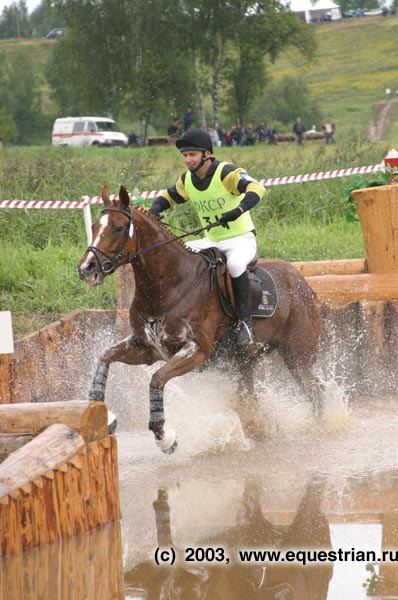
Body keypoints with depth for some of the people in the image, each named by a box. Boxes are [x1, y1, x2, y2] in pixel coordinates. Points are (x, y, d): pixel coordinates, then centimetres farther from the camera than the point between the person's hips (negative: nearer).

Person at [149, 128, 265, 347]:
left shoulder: (227, 173, -18)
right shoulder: (187, 180, 3)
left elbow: (256, 188, -32)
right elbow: (169, 196, 20)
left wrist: (239, 210, -50)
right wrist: (155, 209, -4)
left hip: (241, 239, -7)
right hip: (211, 241, 7)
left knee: (234, 264, -38)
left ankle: (245, 321, -27)